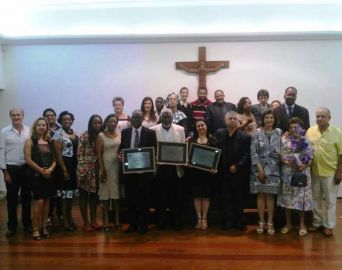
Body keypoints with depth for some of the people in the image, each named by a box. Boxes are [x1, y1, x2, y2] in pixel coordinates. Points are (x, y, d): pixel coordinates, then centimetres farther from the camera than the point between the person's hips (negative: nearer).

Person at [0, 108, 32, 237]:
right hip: (11, 168, -1)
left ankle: (27, 223, 24)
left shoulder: (29, 131, 0)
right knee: (11, 198, 8)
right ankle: (12, 226, 20)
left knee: (26, 197, 11)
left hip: (26, 168, 1)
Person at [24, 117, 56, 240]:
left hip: (49, 175, 4)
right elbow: (28, 159, -10)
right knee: (39, 201, -8)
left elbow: (54, 159, 10)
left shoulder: (49, 141, 11)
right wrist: (41, 170, -12)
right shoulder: (30, 141, -2)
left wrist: (50, 169, -9)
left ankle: (44, 227, 17)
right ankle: (36, 228, 4)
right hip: (36, 175, -4)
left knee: (46, 201, 7)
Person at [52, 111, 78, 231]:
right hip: (64, 165, -7)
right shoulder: (58, 134, -8)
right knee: (65, 193, -3)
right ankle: (65, 220, 7)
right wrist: (64, 170, -16)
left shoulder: (75, 134, 12)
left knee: (72, 192, 12)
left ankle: (70, 216, 23)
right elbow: (58, 154, -13)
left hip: (75, 165, 7)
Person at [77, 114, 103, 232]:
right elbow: (79, 154, -11)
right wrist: (82, 171, -16)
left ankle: (93, 220, 22)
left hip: (96, 170, 5)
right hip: (85, 169, -5)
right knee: (84, 195, 4)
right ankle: (85, 222, 12)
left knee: (94, 194, 12)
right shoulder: (84, 136, -9)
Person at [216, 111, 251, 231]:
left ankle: (240, 222, 17)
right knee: (226, 198, 7)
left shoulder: (244, 137, -4)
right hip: (223, 172, 2)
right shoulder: (219, 134, 5)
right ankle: (228, 221, 15)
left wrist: (237, 166, -16)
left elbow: (247, 155, -8)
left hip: (238, 173, -2)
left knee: (239, 198, 7)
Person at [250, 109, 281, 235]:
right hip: (260, 168, -2)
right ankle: (261, 222, 14)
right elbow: (253, 152, -7)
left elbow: (281, 150, 11)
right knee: (261, 194, 4)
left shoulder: (278, 132, 5)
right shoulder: (257, 132, -3)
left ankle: (270, 222, 13)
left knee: (270, 195, 5)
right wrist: (260, 168, -12)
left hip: (274, 169, 2)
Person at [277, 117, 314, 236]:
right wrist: (286, 162, -19)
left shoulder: (306, 140, 2)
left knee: (302, 197, 4)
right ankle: (288, 223, 20)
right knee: (287, 197, 6)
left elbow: (310, 156, -2)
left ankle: (302, 224, 19)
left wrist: (304, 165, -18)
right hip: (287, 173, 1)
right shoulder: (284, 139, 2)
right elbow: (280, 155, -2)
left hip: (302, 173, -1)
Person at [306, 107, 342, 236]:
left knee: (330, 201, 8)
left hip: (330, 172, -3)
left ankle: (329, 225, 21)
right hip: (314, 172, 4)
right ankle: (317, 222, 29)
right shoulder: (310, 131, 1)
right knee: (315, 199, 14)